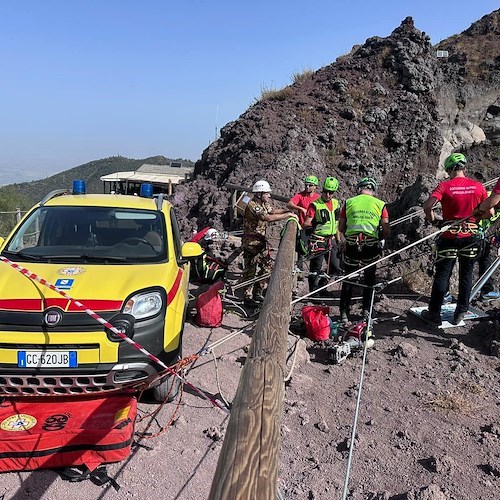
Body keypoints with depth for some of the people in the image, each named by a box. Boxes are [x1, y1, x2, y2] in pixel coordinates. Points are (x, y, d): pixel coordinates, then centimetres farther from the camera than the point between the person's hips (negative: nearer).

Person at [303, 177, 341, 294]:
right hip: (318, 241, -6)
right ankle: (314, 291, 15)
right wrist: (317, 225, -27)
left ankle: (321, 284, 28)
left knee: (336, 267, 9)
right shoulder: (315, 205, -10)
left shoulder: (336, 204, 9)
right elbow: (306, 224, -14)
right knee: (316, 269, 2)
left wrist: (338, 241, 17)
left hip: (331, 240, 6)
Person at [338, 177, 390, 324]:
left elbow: (341, 227, 9)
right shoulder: (380, 204, 8)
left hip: (351, 245, 0)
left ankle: (344, 314, 11)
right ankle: (366, 311, 18)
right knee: (369, 279, 18)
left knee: (348, 280, 12)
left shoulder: (348, 202, 9)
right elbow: (387, 230, 2)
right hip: (371, 246, 0)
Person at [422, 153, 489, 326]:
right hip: (471, 237, 2)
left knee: (442, 275, 5)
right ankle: (460, 313, 21)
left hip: (450, 237, -2)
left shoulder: (445, 186, -10)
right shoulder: (478, 186, -1)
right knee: (466, 275, 14)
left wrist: (433, 220, -5)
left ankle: (434, 313, 11)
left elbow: (427, 205, -22)